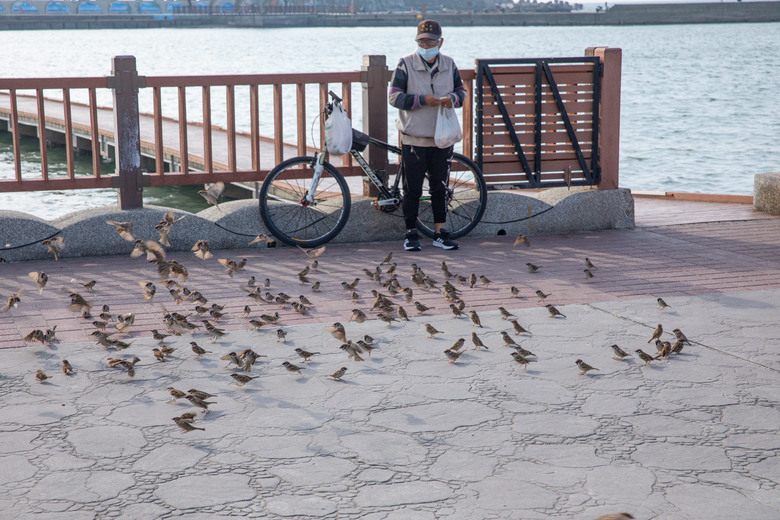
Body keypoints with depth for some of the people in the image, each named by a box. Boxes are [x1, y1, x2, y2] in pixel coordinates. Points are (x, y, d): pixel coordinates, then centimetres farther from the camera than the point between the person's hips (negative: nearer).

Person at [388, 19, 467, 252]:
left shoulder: (449, 65, 7)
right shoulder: (406, 64, -4)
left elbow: (461, 90, 15)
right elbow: (395, 96, -8)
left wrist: (453, 98, -9)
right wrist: (422, 100, -20)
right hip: (414, 138, -3)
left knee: (440, 187, 9)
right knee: (412, 189, 2)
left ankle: (440, 233, 17)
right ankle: (411, 233, 12)